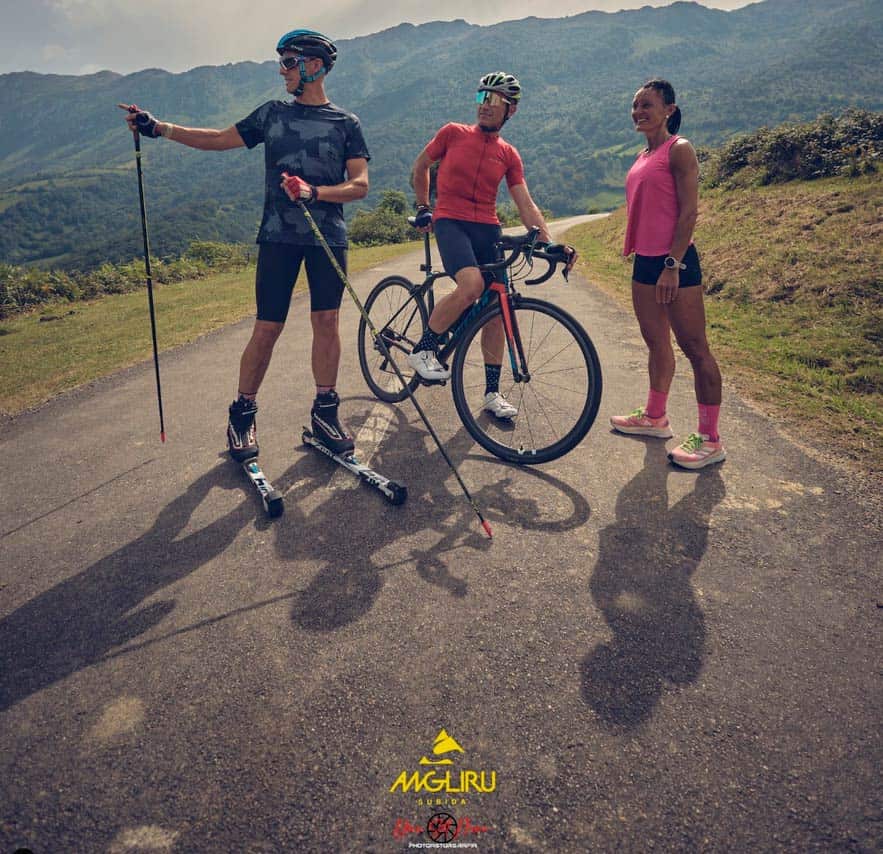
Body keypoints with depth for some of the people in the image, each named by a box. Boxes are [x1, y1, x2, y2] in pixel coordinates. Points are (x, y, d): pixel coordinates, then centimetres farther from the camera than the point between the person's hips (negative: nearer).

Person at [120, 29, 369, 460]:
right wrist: (158, 127, 8)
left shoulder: (346, 123, 8)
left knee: (326, 320, -4)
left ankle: (325, 411, 9)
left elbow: (360, 184, -3)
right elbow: (220, 139, 17)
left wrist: (315, 192, -18)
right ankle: (242, 414, 9)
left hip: (328, 234, 0)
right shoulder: (273, 112, 15)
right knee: (267, 328, -3)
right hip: (278, 234, 1)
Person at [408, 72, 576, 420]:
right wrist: (423, 208, 18)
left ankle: (492, 392, 9)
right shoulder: (453, 133, 4)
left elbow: (526, 205, 7)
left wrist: (551, 242, -4)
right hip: (450, 221, -3)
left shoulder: (508, 155, 10)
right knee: (471, 285, -31)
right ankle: (423, 349, -12)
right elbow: (420, 166, 17)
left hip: (488, 229, 4)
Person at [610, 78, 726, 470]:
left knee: (694, 348, -6)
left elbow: (689, 212, -15)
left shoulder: (679, 150, -8)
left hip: (674, 262, -9)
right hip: (644, 261, 9)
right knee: (656, 341, 16)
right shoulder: (643, 156, 17)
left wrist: (672, 264, -21)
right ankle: (655, 417, 30)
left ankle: (709, 440, 0)